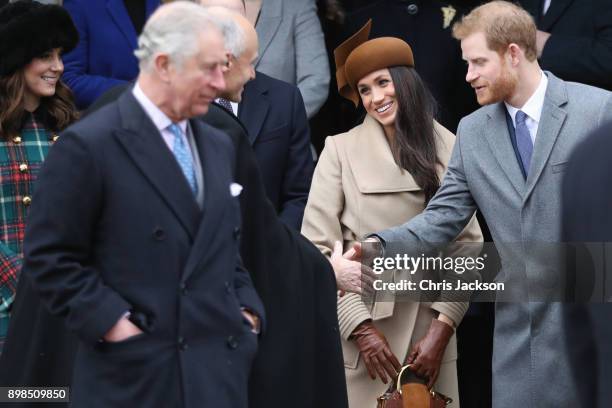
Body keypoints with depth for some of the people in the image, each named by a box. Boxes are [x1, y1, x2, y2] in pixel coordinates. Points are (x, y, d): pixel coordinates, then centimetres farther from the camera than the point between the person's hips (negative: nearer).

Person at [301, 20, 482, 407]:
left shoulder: (448, 149, 4)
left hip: (429, 331, 2)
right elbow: (317, 248, -5)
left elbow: (468, 245, 2)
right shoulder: (341, 150, -2)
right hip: (356, 331, -2)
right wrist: (361, 328, -12)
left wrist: (442, 328, -7)